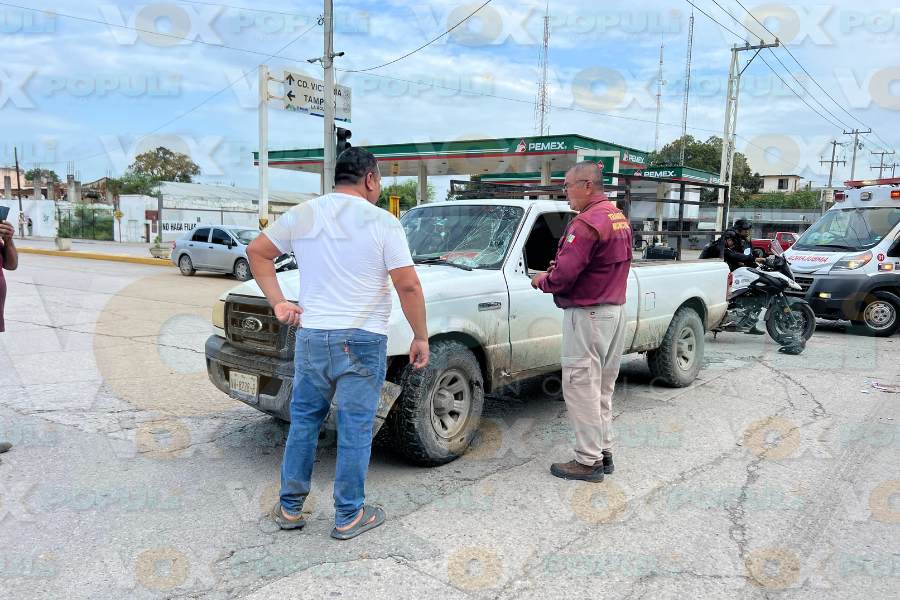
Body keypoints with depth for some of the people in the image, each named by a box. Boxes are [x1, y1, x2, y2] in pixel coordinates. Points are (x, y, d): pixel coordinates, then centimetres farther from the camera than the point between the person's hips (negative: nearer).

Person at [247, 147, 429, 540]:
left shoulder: (302, 215, 6)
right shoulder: (383, 222, -7)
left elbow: (257, 252, 13)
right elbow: (408, 286, -10)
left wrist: (277, 302, 11)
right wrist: (421, 337, -1)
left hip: (311, 336, 4)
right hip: (363, 341, -4)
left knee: (303, 422, 17)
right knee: (355, 429, 6)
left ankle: (290, 508, 27)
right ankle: (349, 517, 17)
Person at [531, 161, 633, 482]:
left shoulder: (587, 223, -19)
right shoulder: (620, 218, 13)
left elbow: (563, 275, -24)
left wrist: (541, 281, -3)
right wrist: (555, 272, 6)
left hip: (587, 315, -10)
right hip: (615, 310, 10)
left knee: (581, 389, -1)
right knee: (603, 389, 17)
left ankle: (589, 461, 5)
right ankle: (604, 452, 26)